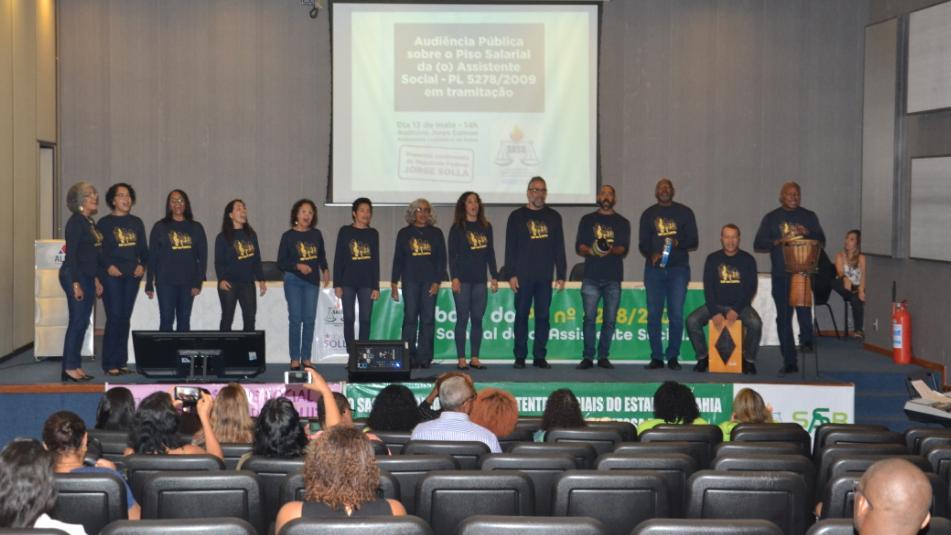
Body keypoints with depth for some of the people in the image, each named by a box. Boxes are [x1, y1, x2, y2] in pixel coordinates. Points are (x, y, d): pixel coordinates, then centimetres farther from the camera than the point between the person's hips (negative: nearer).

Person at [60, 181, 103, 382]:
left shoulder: (90, 222, 15)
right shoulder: (75, 222, -12)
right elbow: (71, 254, -16)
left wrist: (96, 280, 19)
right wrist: (75, 283, -20)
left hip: (88, 277, 9)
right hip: (75, 276, -9)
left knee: (83, 323, 9)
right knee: (77, 322, -7)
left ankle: (76, 366, 14)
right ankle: (69, 368, -2)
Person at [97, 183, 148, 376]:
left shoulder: (136, 223, 13)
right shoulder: (104, 223, 1)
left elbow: (143, 249, 15)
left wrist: (142, 265, -2)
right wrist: (108, 266, -16)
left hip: (132, 276, 4)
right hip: (112, 276, -4)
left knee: (125, 318, 7)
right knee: (114, 317, -8)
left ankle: (121, 361, 13)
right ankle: (109, 364, -3)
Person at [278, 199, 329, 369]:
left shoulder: (316, 235, 7)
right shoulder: (288, 236, -2)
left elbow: (321, 256, 17)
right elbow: (281, 263, -2)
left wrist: (325, 270, 0)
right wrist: (297, 266, -17)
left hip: (312, 281, 3)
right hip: (293, 280, -3)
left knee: (309, 319, 2)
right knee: (295, 319, -4)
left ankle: (306, 358, 10)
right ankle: (294, 359, 2)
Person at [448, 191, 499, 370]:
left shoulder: (486, 227, 11)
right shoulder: (457, 228, -1)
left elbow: (490, 253, 13)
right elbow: (452, 254, -5)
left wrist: (494, 276, 9)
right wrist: (454, 278, -13)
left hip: (480, 280, 4)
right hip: (462, 279, -4)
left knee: (477, 319, 4)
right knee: (462, 318, -2)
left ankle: (475, 358, 10)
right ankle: (461, 359, 2)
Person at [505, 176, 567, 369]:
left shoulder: (553, 217, 11)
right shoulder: (517, 216, 4)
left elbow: (559, 248, 11)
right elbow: (510, 248, 1)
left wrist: (561, 275, 5)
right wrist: (511, 274, -7)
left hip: (545, 277, 2)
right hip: (523, 277, -2)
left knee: (543, 317, 3)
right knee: (521, 316, 1)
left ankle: (540, 356, 9)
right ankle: (520, 357, 7)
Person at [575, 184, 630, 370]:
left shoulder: (622, 222, 12)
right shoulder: (588, 220, 12)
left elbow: (624, 248, 0)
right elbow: (579, 246, 5)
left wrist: (611, 250, -22)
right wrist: (590, 250, -17)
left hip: (613, 278, 1)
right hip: (591, 277, -1)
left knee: (609, 319, 1)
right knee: (589, 318, -6)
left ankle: (603, 357, 8)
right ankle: (588, 357, -3)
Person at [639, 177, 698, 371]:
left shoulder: (684, 213, 8)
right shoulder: (648, 214, 12)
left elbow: (693, 241, 4)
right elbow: (642, 244, 6)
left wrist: (678, 243, -17)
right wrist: (651, 254, -15)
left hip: (678, 269, -1)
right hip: (654, 269, 1)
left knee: (676, 315, -4)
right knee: (653, 314, -1)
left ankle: (673, 357, 4)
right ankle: (656, 357, 5)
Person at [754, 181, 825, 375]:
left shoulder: (809, 216, 12)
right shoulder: (771, 218, 11)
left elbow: (822, 240, 9)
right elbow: (758, 244, 5)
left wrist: (807, 233, -11)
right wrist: (778, 242, -12)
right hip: (780, 275, 1)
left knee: (803, 306, -28)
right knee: (783, 317, 2)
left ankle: (806, 340, -11)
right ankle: (789, 362, 7)